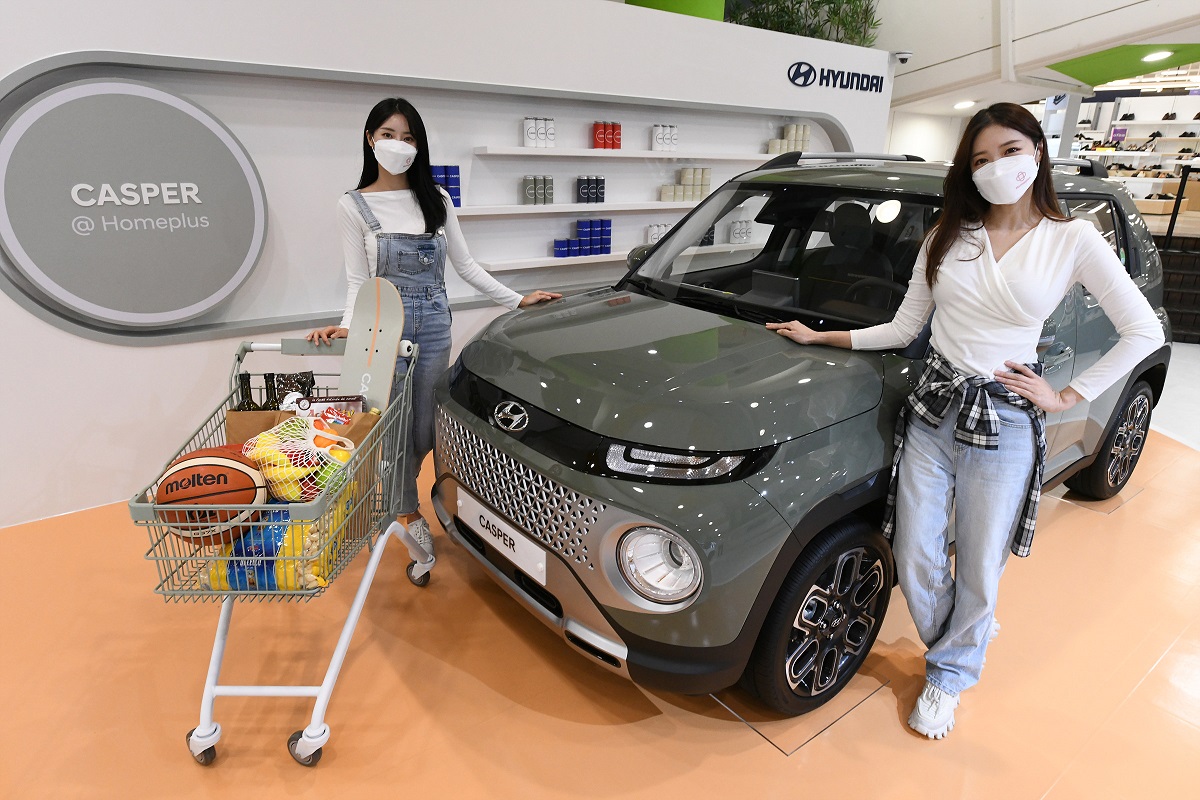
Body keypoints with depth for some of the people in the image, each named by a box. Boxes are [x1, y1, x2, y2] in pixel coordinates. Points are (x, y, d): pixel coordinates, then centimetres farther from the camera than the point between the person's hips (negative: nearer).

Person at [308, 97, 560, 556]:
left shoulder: (436, 200, 8)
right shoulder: (354, 205, 0)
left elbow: (465, 265, 10)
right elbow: (358, 280, -2)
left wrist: (517, 300, 5)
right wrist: (347, 326, -20)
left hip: (434, 325, 3)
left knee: (426, 431, 8)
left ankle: (398, 486, 38)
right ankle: (407, 512, 25)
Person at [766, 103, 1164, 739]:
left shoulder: (1072, 241, -2)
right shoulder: (948, 236, 6)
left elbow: (1144, 331, 1)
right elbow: (903, 329, 7)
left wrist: (1066, 396, -4)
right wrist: (819, 336, 4)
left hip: (1004, 424, -2)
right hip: (931, 412, 3)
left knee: (978, 570, 10)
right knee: (916, 562, 8)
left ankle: (950, 675, 36)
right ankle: (971, 631, 41)